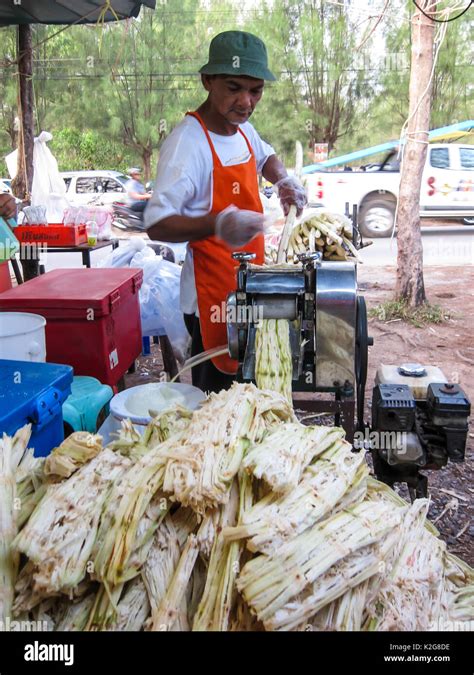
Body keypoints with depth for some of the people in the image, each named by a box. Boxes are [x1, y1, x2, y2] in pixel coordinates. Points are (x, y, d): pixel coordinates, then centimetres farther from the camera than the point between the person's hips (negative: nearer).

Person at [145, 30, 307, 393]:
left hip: (249, 285, 8)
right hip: (213, 294, -8)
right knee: (216, 388, 1)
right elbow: (157, 224, -25)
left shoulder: (243, 129, 6)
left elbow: (264, 156, 30)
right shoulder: (187, 142, -20)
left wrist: (283, 180, 8)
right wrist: (216, 224, -41)